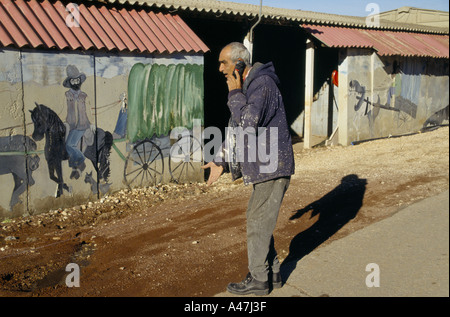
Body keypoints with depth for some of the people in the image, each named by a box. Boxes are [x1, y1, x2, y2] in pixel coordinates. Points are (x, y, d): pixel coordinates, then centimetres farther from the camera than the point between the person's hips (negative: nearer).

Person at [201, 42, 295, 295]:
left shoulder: (262, 84, -18)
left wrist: (235, 94, -18)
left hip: (272, 167, -10)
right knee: (261, 222, 16)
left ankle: (258, 280, 11)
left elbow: (248, 126, -29)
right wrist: (221, 162, 17)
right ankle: (273, 274, 28)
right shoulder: (245, 87, 14)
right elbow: (236, 131, 21)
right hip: (263, 168, 10)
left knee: (258, 223, -2)